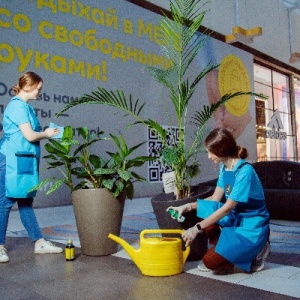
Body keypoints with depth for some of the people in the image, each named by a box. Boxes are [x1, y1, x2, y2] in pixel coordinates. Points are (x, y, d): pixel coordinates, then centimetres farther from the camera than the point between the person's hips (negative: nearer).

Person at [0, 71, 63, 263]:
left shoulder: (25, 106, 16)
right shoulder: (18, 106, -12)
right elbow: (30, 136, -17)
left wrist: (47, 133, 5)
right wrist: (47, 134, -1)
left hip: (24, 160, 10)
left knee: (25, 202, 12)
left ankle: (40, 243, 18)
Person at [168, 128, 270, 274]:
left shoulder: (245, 171, -24)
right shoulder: (224, 167, 2)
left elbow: (227, 208, -26)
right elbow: (215, 198, 5)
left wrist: (197, 228, -25)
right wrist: (188, 206, -6)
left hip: (251, 226, -8)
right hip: (235, 218, 8)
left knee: (210, 261, -16)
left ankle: (255, 250, 4)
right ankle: (220, 255, 1)